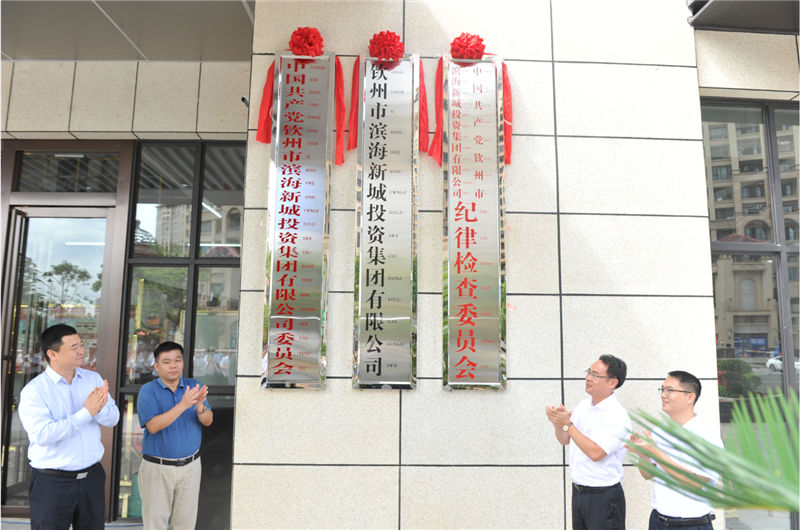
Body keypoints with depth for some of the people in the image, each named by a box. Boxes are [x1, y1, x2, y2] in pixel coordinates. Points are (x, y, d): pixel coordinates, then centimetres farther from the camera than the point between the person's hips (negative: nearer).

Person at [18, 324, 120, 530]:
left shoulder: (93, 379, 3)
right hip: (52, 482, -4)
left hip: (92, 476, 5)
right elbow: (43, 435, -23)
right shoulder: (33, 391, -12)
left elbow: (113, 419, -2)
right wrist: (86, 413, -24)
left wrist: (100, 408, -23)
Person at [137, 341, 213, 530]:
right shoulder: (148, 391, -9)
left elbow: (208, 421, -7)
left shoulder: (194, 386, 0)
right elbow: (152, 426, -21)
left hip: (190, 465, 3)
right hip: (157, 467, -3)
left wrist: (200, 406, -29)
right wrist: (183, 405, -32)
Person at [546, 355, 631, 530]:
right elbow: (565, 440, 12)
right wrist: (557, 423, -9)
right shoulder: (583, 405, 5)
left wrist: (567, 423, -24)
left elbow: (596, 453, -26)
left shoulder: (617, 416, -18)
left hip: (603, 496, -7)